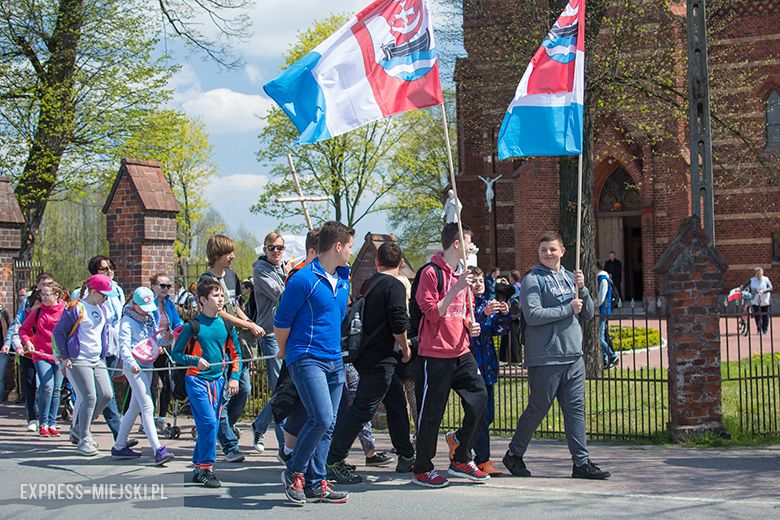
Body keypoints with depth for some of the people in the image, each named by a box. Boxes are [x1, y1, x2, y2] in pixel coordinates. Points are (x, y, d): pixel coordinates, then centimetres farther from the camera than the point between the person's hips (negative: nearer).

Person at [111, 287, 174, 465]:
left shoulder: (150, 318, 13)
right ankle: (158, 450, -17)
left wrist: (159, 345, -1)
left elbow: (156, 337, 22)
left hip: (148, 365, 8)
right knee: (147, 407, -13)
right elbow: (124, 345, -19)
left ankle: (119, 446, 24)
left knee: (135, 407, 13)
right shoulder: (127, 321, -9)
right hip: (134, 367, -8)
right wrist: (131, 363, -35)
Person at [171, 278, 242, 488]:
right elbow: (176, 354, -2)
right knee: (208, 422, -15)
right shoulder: (193, 326, -7)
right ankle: (206, 468, -5)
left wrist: (234, 377, 3)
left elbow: (235, 354, 14)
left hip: (217, 381, 5)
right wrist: (195, 361, -16)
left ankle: (198, 467, 19)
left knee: (212, 426, 7)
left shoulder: (226, 325, 5)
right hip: (197, 381, -5)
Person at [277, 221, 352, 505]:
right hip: (307, 360, -8)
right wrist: (285, 352, 7)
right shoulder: (303, 279, -13)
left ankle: (315, 483, 14)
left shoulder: (343, 281, 12)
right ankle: (294, 472, 1)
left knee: (327, 424, 7)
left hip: (334, 361, 8)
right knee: (321, 418, -17)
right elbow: (281, 322, -6)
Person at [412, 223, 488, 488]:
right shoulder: (431, 273, -10)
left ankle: (461, 460, 14)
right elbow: (432, 313, -17)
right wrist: (456, 289, -23)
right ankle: (422, 469, 13)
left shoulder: (462, 274, 16)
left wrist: (471, 325, 5)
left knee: (479, 398, 0)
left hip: (461, 352, 8)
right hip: (435, 355, -8)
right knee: (431, 412, -1)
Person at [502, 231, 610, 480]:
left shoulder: (569, 277, 15)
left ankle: (582, 462, 7)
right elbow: (532, 315, -18)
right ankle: (514, 455, 18)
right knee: (537, 409, 2)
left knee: (575, 409, 4)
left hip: (573, 357, 6)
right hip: (545, 359, -6)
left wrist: (581, 289, -3)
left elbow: (588, 314, 13)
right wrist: (568, 309, -13)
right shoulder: (533, 280, -5)